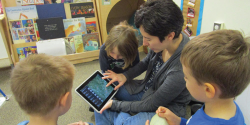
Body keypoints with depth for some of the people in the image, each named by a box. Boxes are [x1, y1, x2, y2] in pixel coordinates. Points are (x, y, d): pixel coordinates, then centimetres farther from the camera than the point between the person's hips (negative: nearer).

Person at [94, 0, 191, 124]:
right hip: (146, 88, 7)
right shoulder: (164, 41, -17)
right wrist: (125, 76, -6)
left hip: (165, 107, -6)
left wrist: (115, 104, -15)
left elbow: (150, 105, -22)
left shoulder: (180, 72, -36)